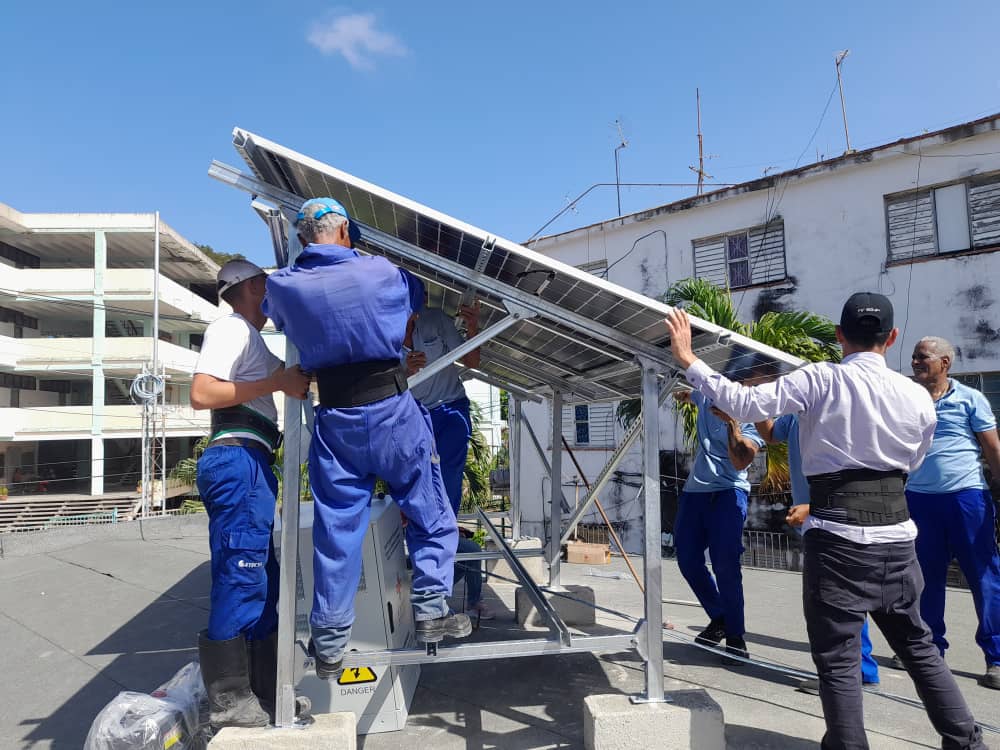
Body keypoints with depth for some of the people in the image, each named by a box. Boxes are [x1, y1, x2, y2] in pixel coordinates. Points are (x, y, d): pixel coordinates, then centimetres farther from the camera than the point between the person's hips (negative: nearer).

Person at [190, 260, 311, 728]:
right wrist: (276, 382, -17)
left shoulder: (250, 338, 25)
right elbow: (201, 394, -17)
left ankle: (263, 691, 23)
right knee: (239, 576, -7)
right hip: (238, 460, -10)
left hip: (251, 464, 11)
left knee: (261, 578, 13)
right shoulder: (231, 328, -4)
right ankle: (229, 702, 2)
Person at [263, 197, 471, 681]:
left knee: (335, 530, 10)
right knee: (430, 514, 15)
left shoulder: (283, 286, 1)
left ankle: (329, 645, 18)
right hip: (392, 411, -2)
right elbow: (414, 294, 18)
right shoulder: (381, 272, -4)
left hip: (334, 419, 3)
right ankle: (430, 610, 18)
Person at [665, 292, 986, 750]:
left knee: (838, 658, 4)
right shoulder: (918, 396, 4)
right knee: (917, 644, 24)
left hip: (839, 533, -5)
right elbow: (913, 463, 17)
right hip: (895, 528, 5)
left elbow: (746, 403, -19)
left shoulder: (821, 380, -10)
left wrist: (689, 361, -10)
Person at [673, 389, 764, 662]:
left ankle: (735, 634, 1)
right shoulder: (706, 396, 9)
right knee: (687, 560, 3)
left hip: (728, 492, -5)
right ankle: (718, 618, 23)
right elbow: (686, 395, 36)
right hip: (694, 490, 5)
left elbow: (740, 461, -20)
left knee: (725, 563, -16)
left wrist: (731, 422, -27)